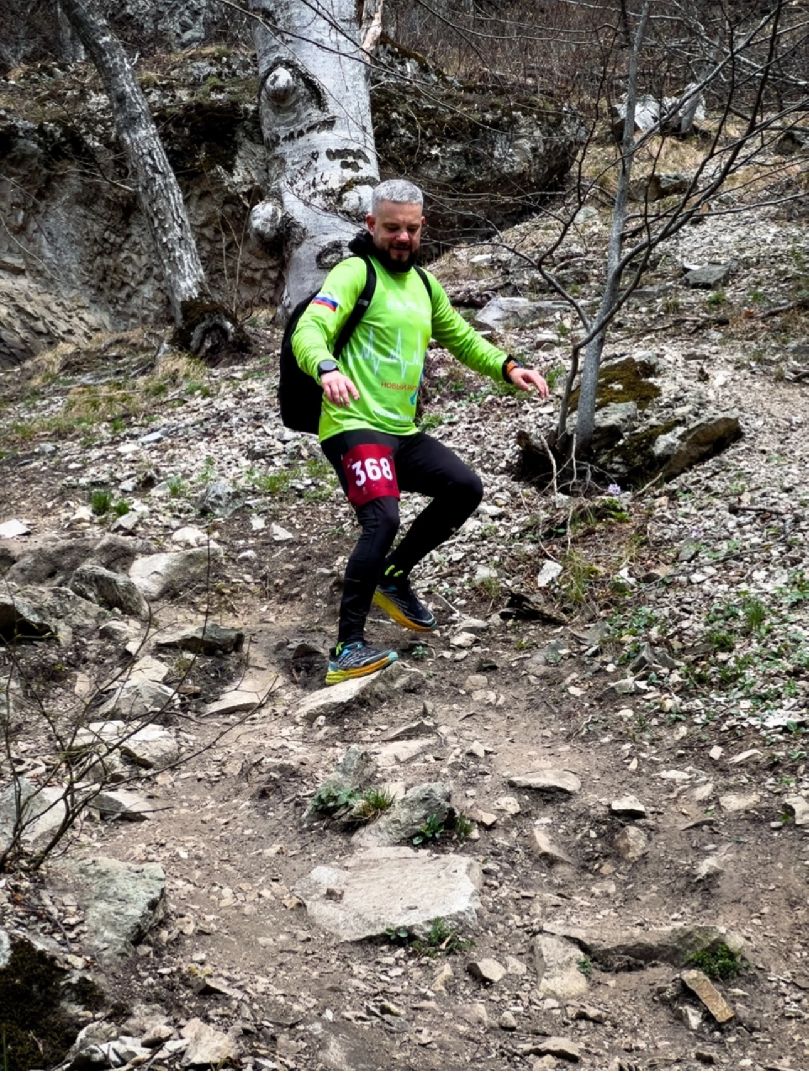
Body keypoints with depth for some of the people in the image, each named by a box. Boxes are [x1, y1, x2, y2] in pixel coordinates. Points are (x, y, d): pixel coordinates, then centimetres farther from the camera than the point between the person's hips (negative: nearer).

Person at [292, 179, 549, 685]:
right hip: (355, 426, -8)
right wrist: (328, 369, -44)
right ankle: (348, 651, -20)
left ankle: (393, 577, 17)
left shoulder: (423, 283, 18)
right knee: (383, 520, -25)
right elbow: (309, 331, -21)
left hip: (402, 431, 8)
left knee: (465, 488, 4)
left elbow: (462, 338, 29)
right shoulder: (355, 273, -7)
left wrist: (508, 367, 12)